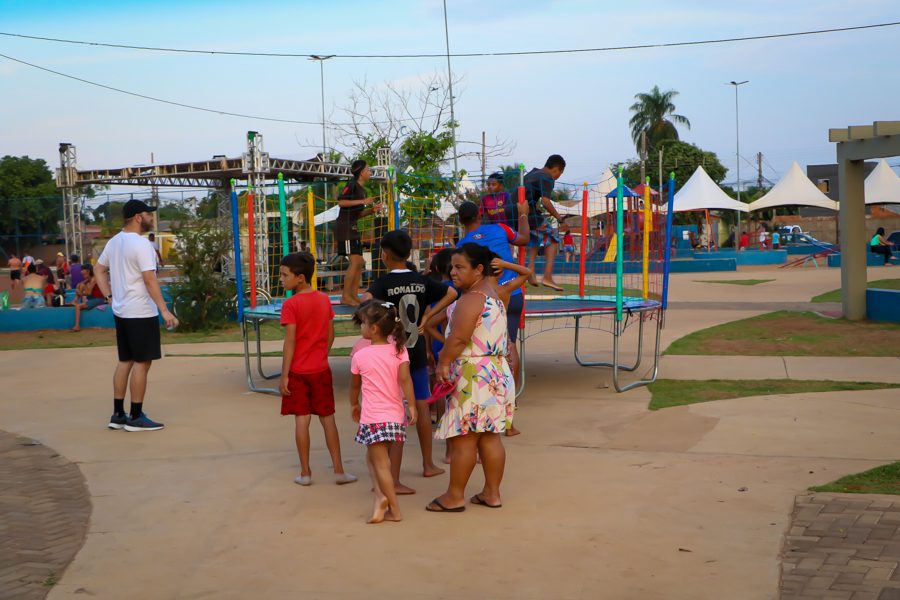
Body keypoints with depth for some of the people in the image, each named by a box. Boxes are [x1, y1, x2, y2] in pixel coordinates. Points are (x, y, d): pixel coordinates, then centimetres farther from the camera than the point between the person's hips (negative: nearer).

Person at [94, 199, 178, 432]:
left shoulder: (114, 242, 10)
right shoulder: (141, 244, -17)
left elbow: (99, 269, 19)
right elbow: (150, 279, -22)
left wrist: (110, 296, 15)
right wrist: (164, 310, -22)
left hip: (121, 312, 9)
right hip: (141, 313, -9)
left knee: (125, 361, 15)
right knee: (142, 362, -2)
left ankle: (118, 415, 18)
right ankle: (136, 417, 2)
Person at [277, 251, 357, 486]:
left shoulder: (291, 304, -14)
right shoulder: (324, 300, 2)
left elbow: (290, 341, -16)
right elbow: (330, 335, 6)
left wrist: (284, 375, -12)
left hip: (298, 370, -4)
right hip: (321, 369, 4)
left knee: (302, 419, 3)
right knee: (327, 418, 9)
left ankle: (305, 472, 9)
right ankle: (339, 470, 10)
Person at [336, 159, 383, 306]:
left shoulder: (362, 189, 17)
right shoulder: (352, 185, -9)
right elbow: (341, 202, -23)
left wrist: (371, 209, 6)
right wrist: (362, 201, -20)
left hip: (353, 229, 10)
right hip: (344, 227, -10)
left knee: (360, 262, 8)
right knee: (355, 261, -13)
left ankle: (354, 295, 12)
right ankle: (345, 296, -9)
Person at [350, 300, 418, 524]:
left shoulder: (360, 356, -6)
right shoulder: (398, 349, -1)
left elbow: (355, 385, 8)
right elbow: (405, 378, -11)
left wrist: (354, 405, 25)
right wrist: (412, 405, -7)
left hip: (373, 418, -5)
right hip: (396, 416, 5)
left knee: (381, 463, 1)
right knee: (373, 457, 20)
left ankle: (394, 509, 0)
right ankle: (381, 495, 6)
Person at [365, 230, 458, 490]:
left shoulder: (383, 283, -12)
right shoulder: (421, 280, 2)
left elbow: (367, 302, -32)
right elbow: (451, 294, 11)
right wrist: (426, 315, 8)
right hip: (417, 352, 4)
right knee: (422, 408, 19)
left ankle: (393, 480, -2)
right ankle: (428, 465, 33)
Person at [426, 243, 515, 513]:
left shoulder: (471, 299, -15)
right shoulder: (493, 296, 16)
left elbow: (458, 338, -23)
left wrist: (443, 363, -13)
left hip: (472, 376, -10)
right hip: (497, 372, 10)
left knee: (462, 438, -3)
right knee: (490, 437, 11)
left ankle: (455, 496, 4)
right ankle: (492, 493, 16)